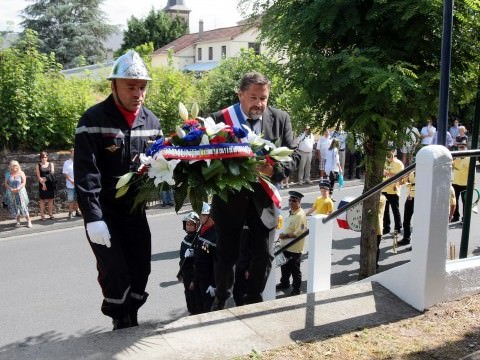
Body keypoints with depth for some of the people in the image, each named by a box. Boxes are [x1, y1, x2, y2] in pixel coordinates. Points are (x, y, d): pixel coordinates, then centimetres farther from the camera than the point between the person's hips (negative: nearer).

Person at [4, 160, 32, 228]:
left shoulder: (21, 173, 0)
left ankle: (29, 221, -4)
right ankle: (18, 222, 13)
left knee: (23, 206, -7)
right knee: (14, 207, 3)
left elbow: (24, 182, -5)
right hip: (11, 194, 2)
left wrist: (18, 188, -19)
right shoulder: (8, 174, 6)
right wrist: (11, 189, -14)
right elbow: (6, 184, 4)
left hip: (20, 192, -2)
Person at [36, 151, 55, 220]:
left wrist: (45, 178, -14)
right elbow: (38, 176, -3)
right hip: (42, 184, -1)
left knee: (50, 199, 4)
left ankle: (50, 214, 11)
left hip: (50, 184, 2)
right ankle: (42, 215, 4)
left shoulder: (51, 164, 7)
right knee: (42, 200, 0)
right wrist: (43, 183, -13)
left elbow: (52, 173, -2)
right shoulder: (38, 165, 3)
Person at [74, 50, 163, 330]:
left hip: (135, 208, 5)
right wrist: (93, 218, -24)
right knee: (115, 272, -6)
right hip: (103, 210, -5)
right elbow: (85, 173, -18)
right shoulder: (94, 119, -14)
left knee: (141, 268, 8)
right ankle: (121, 326, 15)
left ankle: (132, 322, 26)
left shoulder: (151, 120, 3)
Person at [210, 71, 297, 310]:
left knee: (264, 255, 7)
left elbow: (293, 157, -1)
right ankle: (221, 300, 29)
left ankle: (253, 300, 27)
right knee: (226, 254, 9)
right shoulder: (221, 118, -8)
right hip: (230, 197, -2)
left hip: (263, 197, 2)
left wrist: (274, 170, -20)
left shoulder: (280, 119, -1)